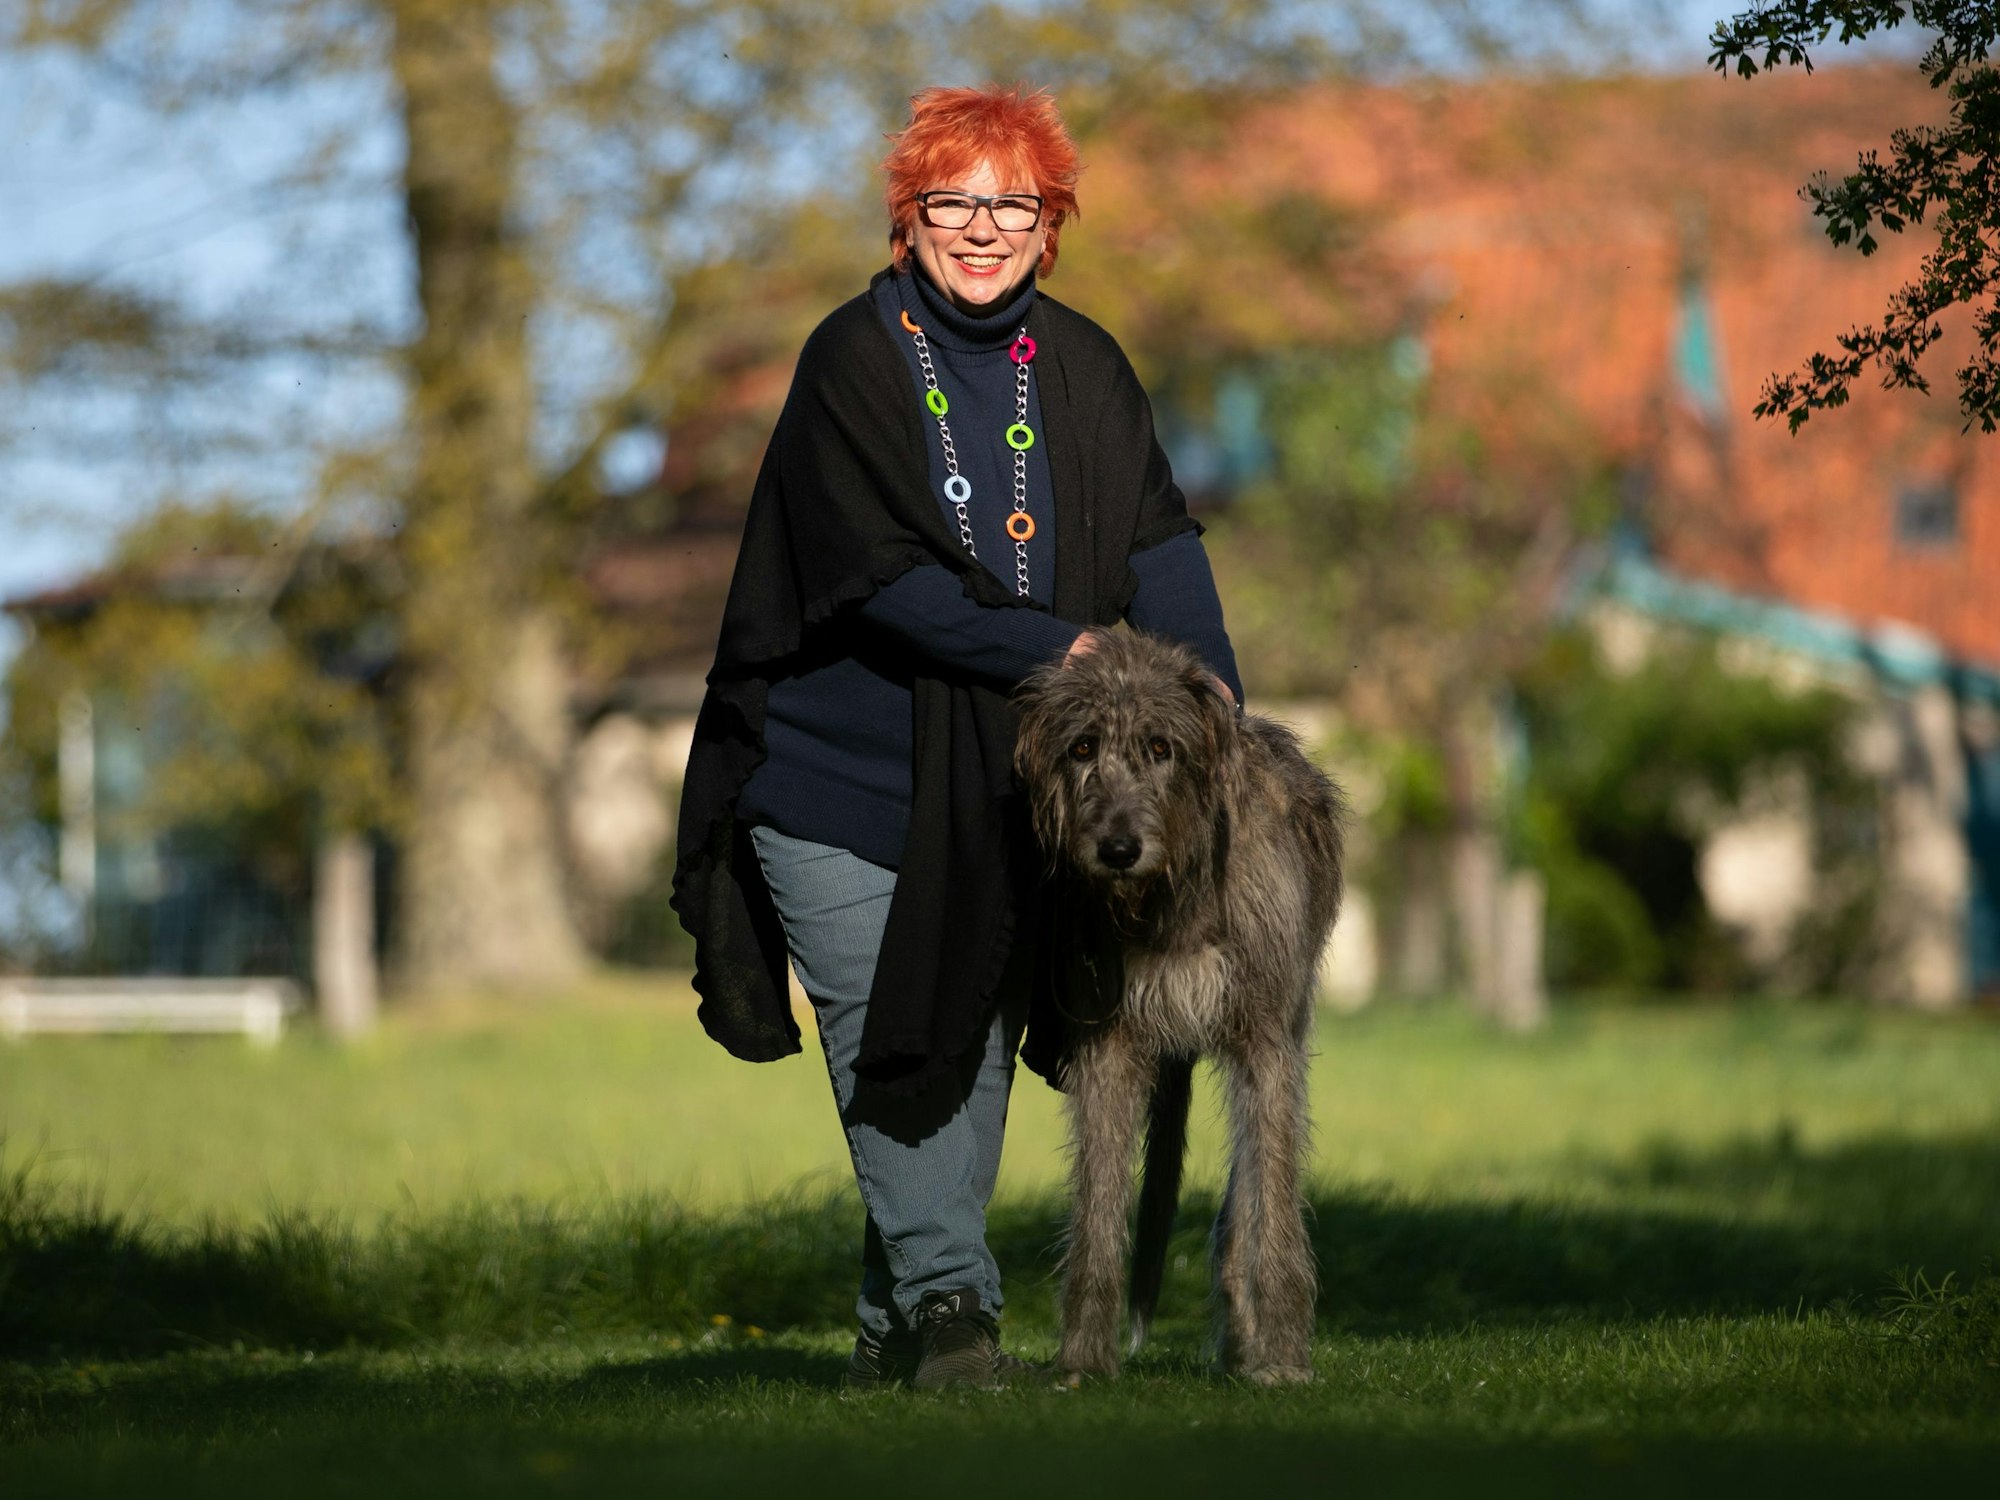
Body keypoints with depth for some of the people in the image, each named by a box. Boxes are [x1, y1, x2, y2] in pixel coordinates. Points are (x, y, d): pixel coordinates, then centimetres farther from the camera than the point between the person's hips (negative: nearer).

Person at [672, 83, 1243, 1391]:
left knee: (979, 1041, 4)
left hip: (1003, 776, 4)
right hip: (848, 769, -4)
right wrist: (1058, 649, -18)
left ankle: (897, 1322, 13)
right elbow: (886, 577, -16)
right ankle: (947, 1298, -7)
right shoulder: (854, 359, -8)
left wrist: (1211, 698, -20)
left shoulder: (1083, 369, 4)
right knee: (889, 1039, -9)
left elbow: (1159, 544, -5)